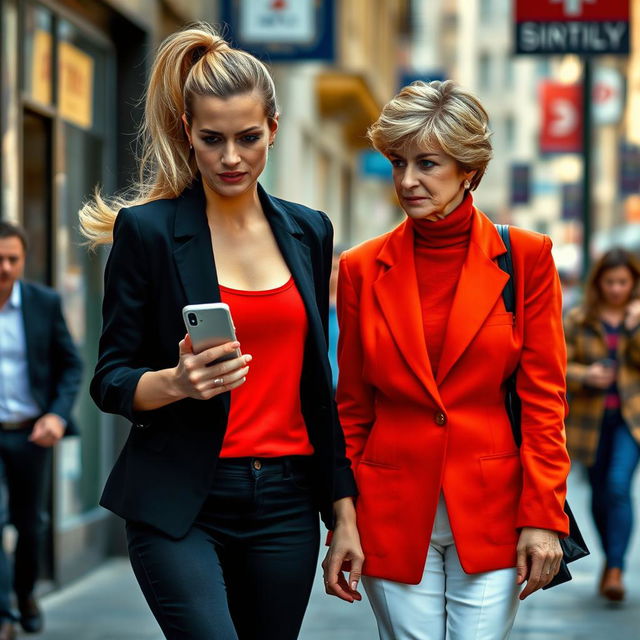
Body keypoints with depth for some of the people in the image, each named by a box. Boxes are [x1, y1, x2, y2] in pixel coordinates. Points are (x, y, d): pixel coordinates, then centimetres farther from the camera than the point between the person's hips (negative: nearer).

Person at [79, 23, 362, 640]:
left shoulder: (309, 232, 10)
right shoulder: (148, 230, -4)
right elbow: (110, 381, -1)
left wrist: (344, 513, 13)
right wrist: (177, 383, -22)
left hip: (286, 502, 5)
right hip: (180, 503, -4)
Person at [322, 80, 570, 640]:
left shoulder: (526, 258, 0)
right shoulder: (363, 270, 4)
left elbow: (544, 398, -1)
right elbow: (353, 408, 7)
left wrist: (543, 516, -7)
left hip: (491, 515, -1)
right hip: (393, 518, 1)